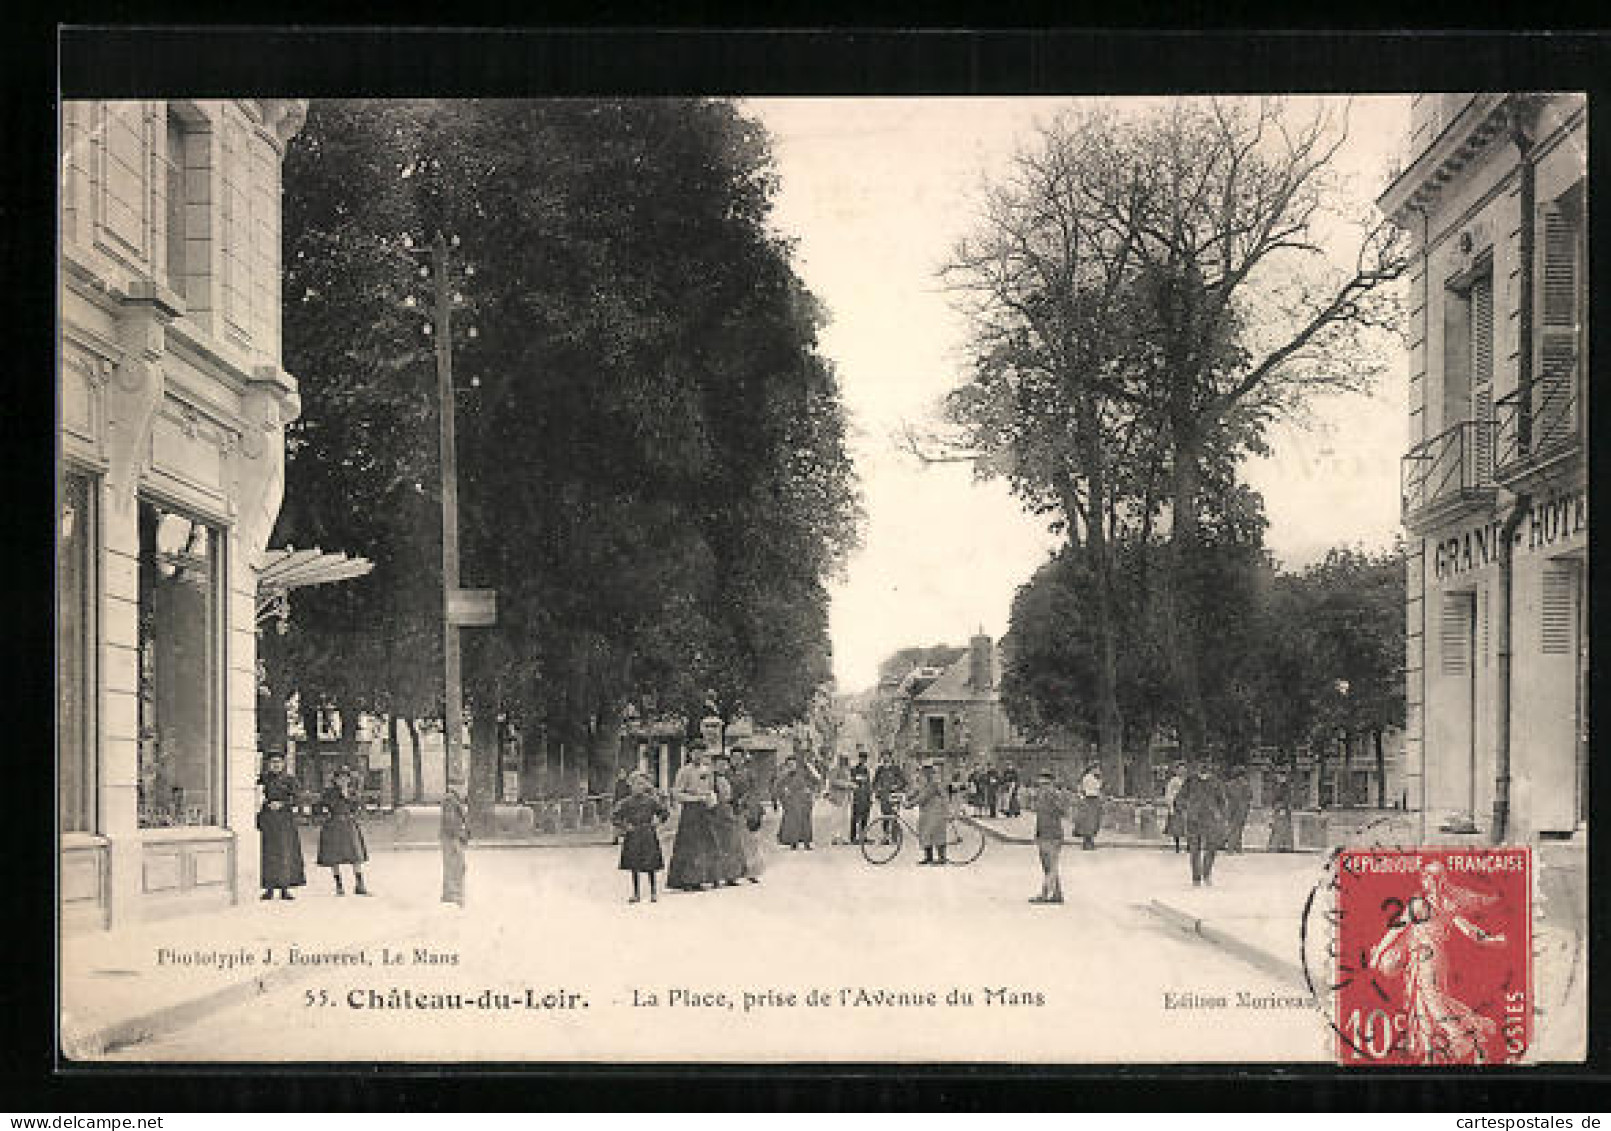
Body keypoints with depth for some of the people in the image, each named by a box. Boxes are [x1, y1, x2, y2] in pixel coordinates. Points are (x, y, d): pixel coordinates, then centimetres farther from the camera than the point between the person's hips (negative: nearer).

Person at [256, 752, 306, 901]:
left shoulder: (289, 780, 6)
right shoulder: (264, 778, 9)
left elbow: (294, 799, -2)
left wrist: (281, 804, -15)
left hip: (285, 818, 0)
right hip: (268, 818, 0)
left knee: (285, 852, -3)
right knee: (269, 853, -2)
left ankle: (285, 889, 2)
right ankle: (269, 889, 2)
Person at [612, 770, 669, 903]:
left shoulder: (651, 800, 0)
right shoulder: (626, 802, -1)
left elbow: (665, 812, 10)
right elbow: (614, 815, 2)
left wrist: (658, 819, -6)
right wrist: (624, 826, -7)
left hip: (648, 836, -1)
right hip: (632, 837, 1)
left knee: (651, 866, 3)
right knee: (634, 867, 5)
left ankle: (653, 893, 13)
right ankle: (636, 893, 15)